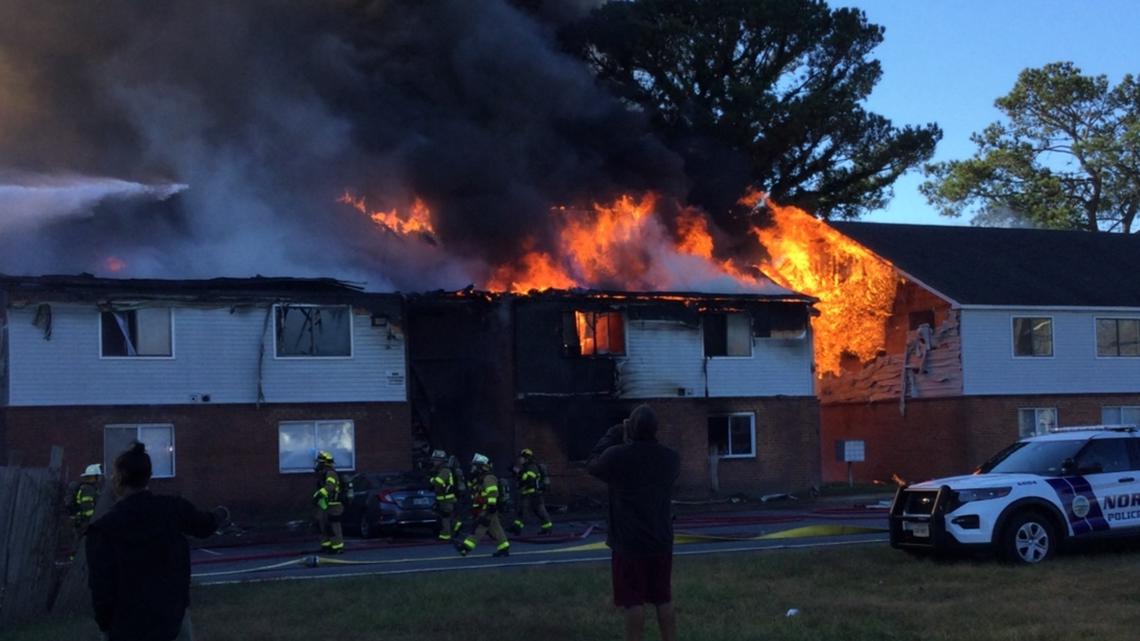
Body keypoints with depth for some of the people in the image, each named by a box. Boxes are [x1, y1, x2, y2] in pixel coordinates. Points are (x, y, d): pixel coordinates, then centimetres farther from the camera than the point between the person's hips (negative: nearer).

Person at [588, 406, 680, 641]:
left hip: (628, 542, -4)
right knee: (664, 601, 12)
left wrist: (614, 434, 9)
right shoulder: (671, 457, -1)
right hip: (661, 541, 4)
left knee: (634, 602, 0)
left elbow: (593, 464, 4)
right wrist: (633, 440, 15)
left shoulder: (617, 455, -16)